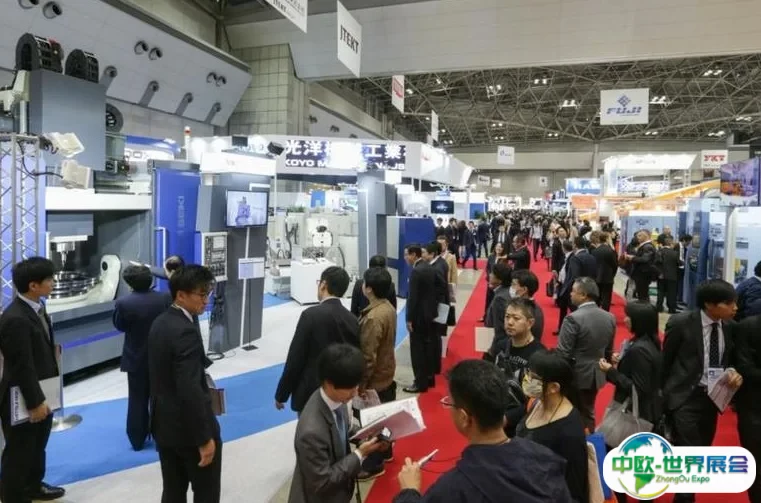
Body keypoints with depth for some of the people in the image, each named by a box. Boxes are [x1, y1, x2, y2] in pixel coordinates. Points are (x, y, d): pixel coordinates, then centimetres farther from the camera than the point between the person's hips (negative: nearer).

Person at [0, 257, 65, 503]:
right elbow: (22, 367, -24)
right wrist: (34, 402, -17)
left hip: (41, 392, 9)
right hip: (21, 400, -9)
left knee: (37, 445, 25)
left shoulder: (36, 306, 1)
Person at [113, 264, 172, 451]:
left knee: (137, 401, 13)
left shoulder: (123, 303, -17)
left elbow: (119, 326, -1)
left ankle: (137, 440, 22)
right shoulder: (166, 299, -12)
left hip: (136, 360, -1)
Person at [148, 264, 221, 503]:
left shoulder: (160, 323, 4)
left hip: (164, 424, 9)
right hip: (189, 429, -9)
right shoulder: (186, 331, -25)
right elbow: (191, 391, -27)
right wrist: (204, 438, -21)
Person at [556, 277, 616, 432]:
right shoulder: (610, 318, -1)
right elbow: (609, 351, 9)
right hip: (596, 374, 7)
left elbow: (563, 353, -20)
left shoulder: (573, 318, -23)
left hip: (575, 375, -7)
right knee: (587, 414, 21)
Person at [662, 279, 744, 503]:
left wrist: (734, 372, -12)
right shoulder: (681, 323, -17)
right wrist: (668, 392, 1)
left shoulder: (730, 326, -3)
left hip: (712, 398, 6)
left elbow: (729, 360, 11)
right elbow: (666, 360, -6)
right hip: (685, 397, -5)